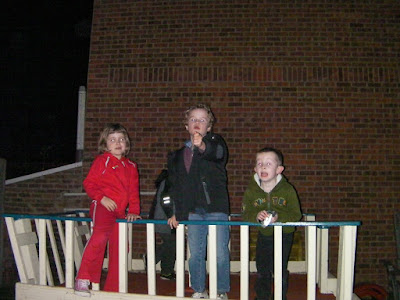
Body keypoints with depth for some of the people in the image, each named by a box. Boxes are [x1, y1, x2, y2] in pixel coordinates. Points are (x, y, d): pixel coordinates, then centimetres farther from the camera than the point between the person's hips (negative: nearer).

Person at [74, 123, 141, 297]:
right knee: (101, 234, -31)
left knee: (119, 247, 4)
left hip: (120, 212, 6)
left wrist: (134, 211, 7)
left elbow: (134, 191, 19)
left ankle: (113, 288, 17)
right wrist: (101, 198, -13)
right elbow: (89, 183, 1)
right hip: (102, 207, -6)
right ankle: (83, 279, -27)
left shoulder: (131, 167, 19)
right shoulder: (102, 161, 5)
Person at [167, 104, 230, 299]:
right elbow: (175, 185, 20)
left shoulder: (214, 142, 0)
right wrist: (177, 213, 15)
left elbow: (219, 153, -27)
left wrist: (203, 147, -49)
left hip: (216, 209, -4)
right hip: (193, 211, 4)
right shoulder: (178, 154, 14)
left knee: (220, 254, -3)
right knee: (195, 255, 7)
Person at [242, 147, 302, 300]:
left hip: (284, 234, -3)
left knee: (280, 270, 1)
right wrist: (256, 216, -31)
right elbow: (246, 214, -9)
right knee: (262, 270, 12)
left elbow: (296, 214, -16)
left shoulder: (287, 190, -17)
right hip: (264, 234, 3)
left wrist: (279, 217, -33)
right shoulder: (251, 190, -11)